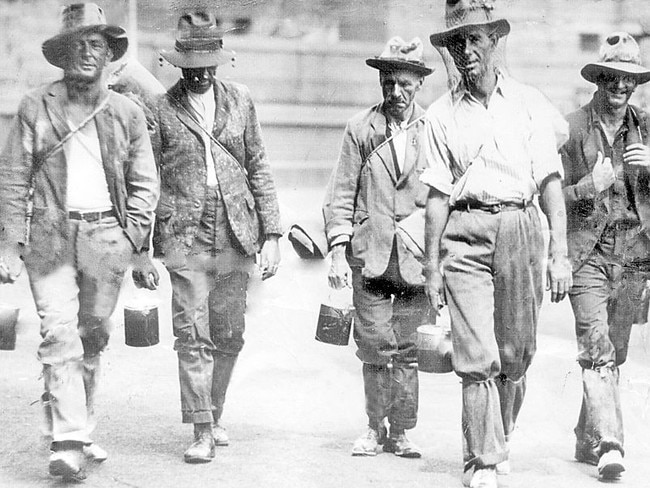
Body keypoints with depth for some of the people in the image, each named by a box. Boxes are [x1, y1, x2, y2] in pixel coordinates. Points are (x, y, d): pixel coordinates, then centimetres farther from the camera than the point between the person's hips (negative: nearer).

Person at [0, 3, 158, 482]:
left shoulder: (127, 113, 9)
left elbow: (145, 184, 10)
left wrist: (132, 235, -4)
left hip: (107, 237, 2)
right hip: (51, 235, -2)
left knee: (92, 336, 9)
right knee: (59, 335, -12)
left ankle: (78, 428, 23)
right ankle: (68, 443, -14)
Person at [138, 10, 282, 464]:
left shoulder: (240, 100, 8)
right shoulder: (161, 109, 1)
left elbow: (259, 170, 10)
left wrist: (272, 234, 4)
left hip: (237, 235, 3)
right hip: (186, 236, -3)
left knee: (229, 337, 9)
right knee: (193, 337, -7)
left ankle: (213, 414, 27)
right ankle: (202, 432, -3)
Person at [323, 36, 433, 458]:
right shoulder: (361, 128, 5)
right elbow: (341, 194, 5)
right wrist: (338, 252, -4)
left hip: (417, 256, 0)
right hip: (369, 254, 0)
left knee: (408, 348, 2)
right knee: (374, 346, 0)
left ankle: (401, 431, 13)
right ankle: (375, 427, 16)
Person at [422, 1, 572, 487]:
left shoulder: (529, 103, 6)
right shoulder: (442, 113, 8)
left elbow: (550, 182, 2)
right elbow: (437, 194, 8)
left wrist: (560, 255, -6)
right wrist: (432, 267, 6)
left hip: (520, 229, 1)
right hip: (465, 234, -1)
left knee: (514, 355, 8)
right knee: (476, 356, -9)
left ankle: (499, 441, 31)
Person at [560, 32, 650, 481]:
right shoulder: (573, 129, -2)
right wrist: (591, 186, -19)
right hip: (587, 252, -4)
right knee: (597, 348, -15)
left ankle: (587, 441, 23)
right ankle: (608, 444, -20)